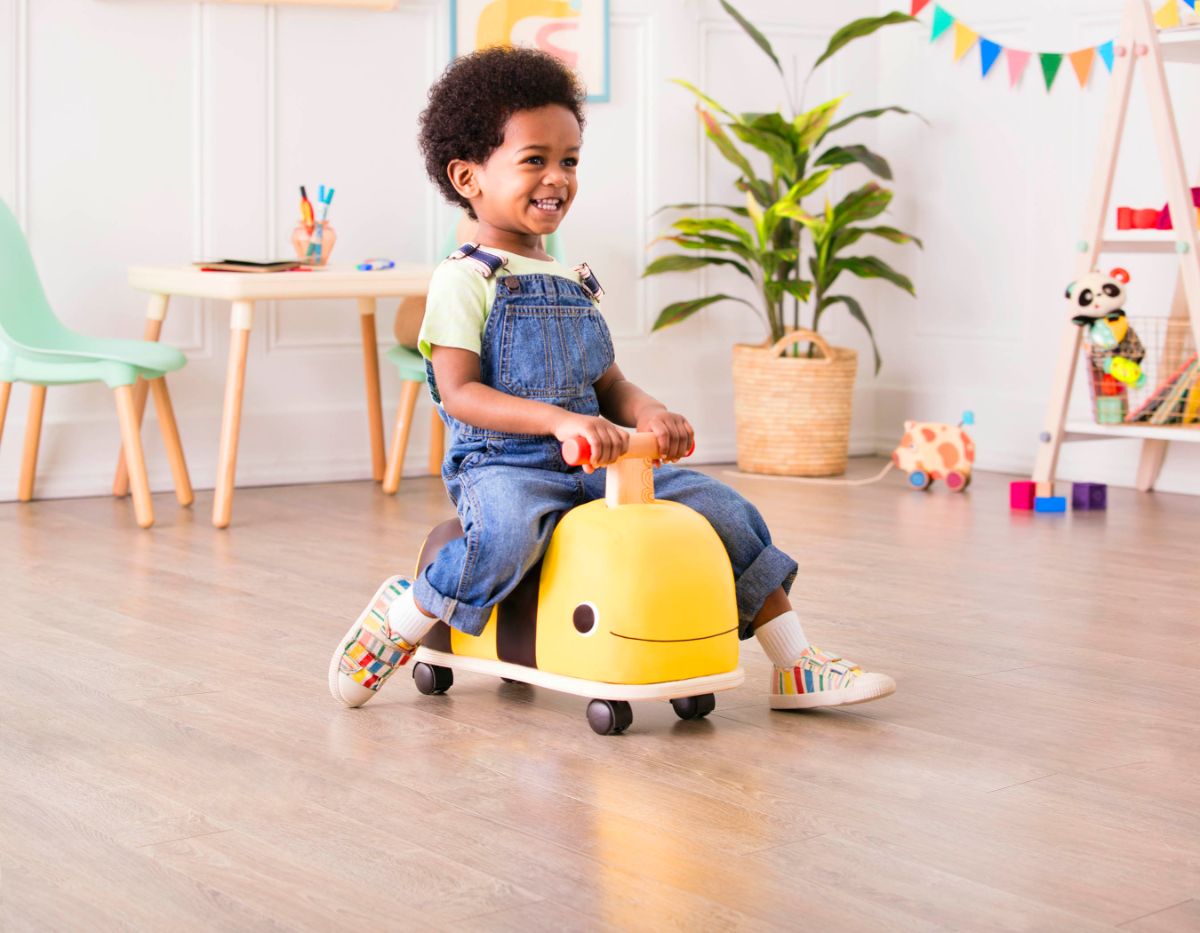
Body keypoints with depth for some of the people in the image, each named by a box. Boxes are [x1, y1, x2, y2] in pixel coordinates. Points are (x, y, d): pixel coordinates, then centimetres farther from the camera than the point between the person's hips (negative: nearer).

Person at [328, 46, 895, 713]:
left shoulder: (578, 283, 18)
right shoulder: (465, 280, -5)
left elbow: (609, 383, 16)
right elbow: (459, 393, -15)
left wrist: (647, 412, -9)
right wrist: (560, 420, -28)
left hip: (592, 465, 7)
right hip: (501, 462, -7)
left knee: (722, 507, -5)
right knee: (509, 532, -40)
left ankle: (796, 666, 4)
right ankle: (397, 624, -13)